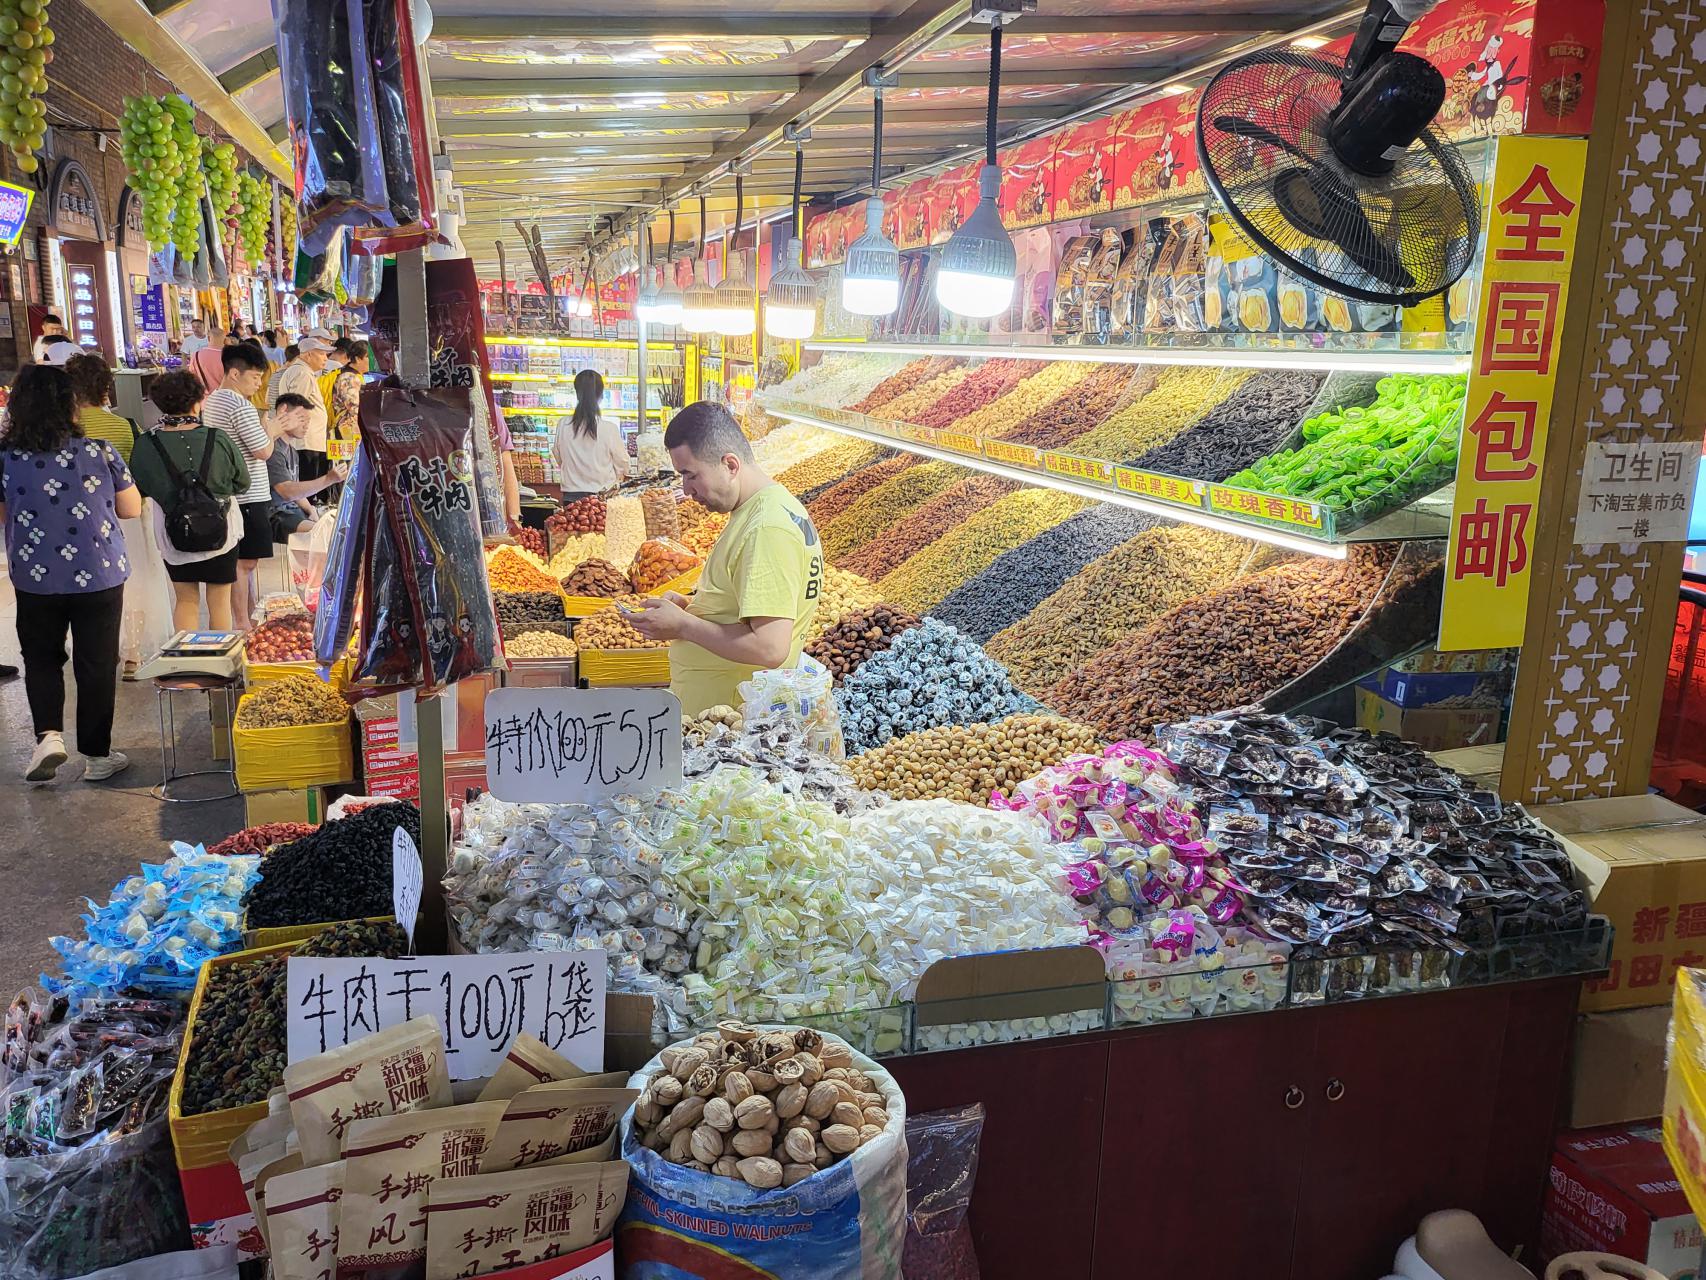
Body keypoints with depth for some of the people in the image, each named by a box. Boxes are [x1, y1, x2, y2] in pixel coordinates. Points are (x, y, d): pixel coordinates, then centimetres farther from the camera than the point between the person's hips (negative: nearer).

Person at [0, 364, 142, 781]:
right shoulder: (99, 452, -12)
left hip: (34, 578, 1)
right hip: (99, 576, -1)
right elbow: (132, 509, -1)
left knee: (41, 658, 21)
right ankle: (97, 755, 20)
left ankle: (48, 734, 3)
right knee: (96, 665, 11)